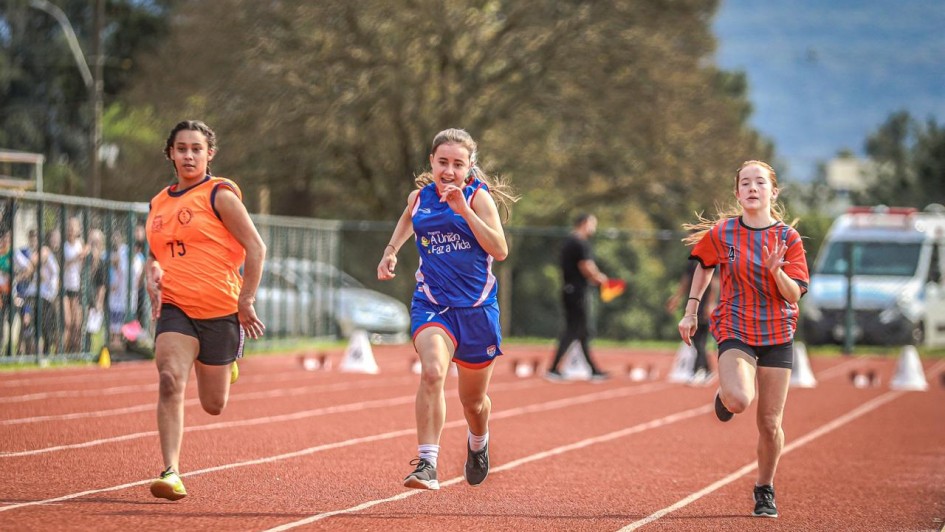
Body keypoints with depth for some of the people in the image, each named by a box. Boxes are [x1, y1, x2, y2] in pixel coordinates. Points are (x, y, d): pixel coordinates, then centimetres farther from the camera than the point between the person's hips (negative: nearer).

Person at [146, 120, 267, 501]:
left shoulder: (219, 195, -5)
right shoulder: (158, 204, 12)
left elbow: (255, 248, -6)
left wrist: (246, 301, -9)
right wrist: (152, 277, 2)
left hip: (221, 310, -3)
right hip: (175, 308, 3)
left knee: (213, 405, 9)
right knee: (169, 380, -23)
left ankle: (227, 367, 46)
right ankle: (171, 472, -23)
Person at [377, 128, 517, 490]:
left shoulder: (479, 197, -6)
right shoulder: (419, 198, 4)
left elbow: (500, 251, -19)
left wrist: (464, 210, -24)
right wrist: (391, 251, 17)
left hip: (476, 307, -1)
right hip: (431, 305, 1)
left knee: (473, 400, 14)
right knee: (432, 372, -29)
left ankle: (478, 443, 50)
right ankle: (427, 464, -32)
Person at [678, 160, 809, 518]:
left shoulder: (788, 238, -3)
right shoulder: (721, 233, -3)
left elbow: (795, 294, -8)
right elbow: (704, 266, 17)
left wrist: (776, 271, -26)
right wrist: (691, 311, 14)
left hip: (777, 335, 1)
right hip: (735, 330, -1)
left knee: (770, 422, 3)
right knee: (738, 400, -28)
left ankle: (765, 490, 26)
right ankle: (723, 395, 11)